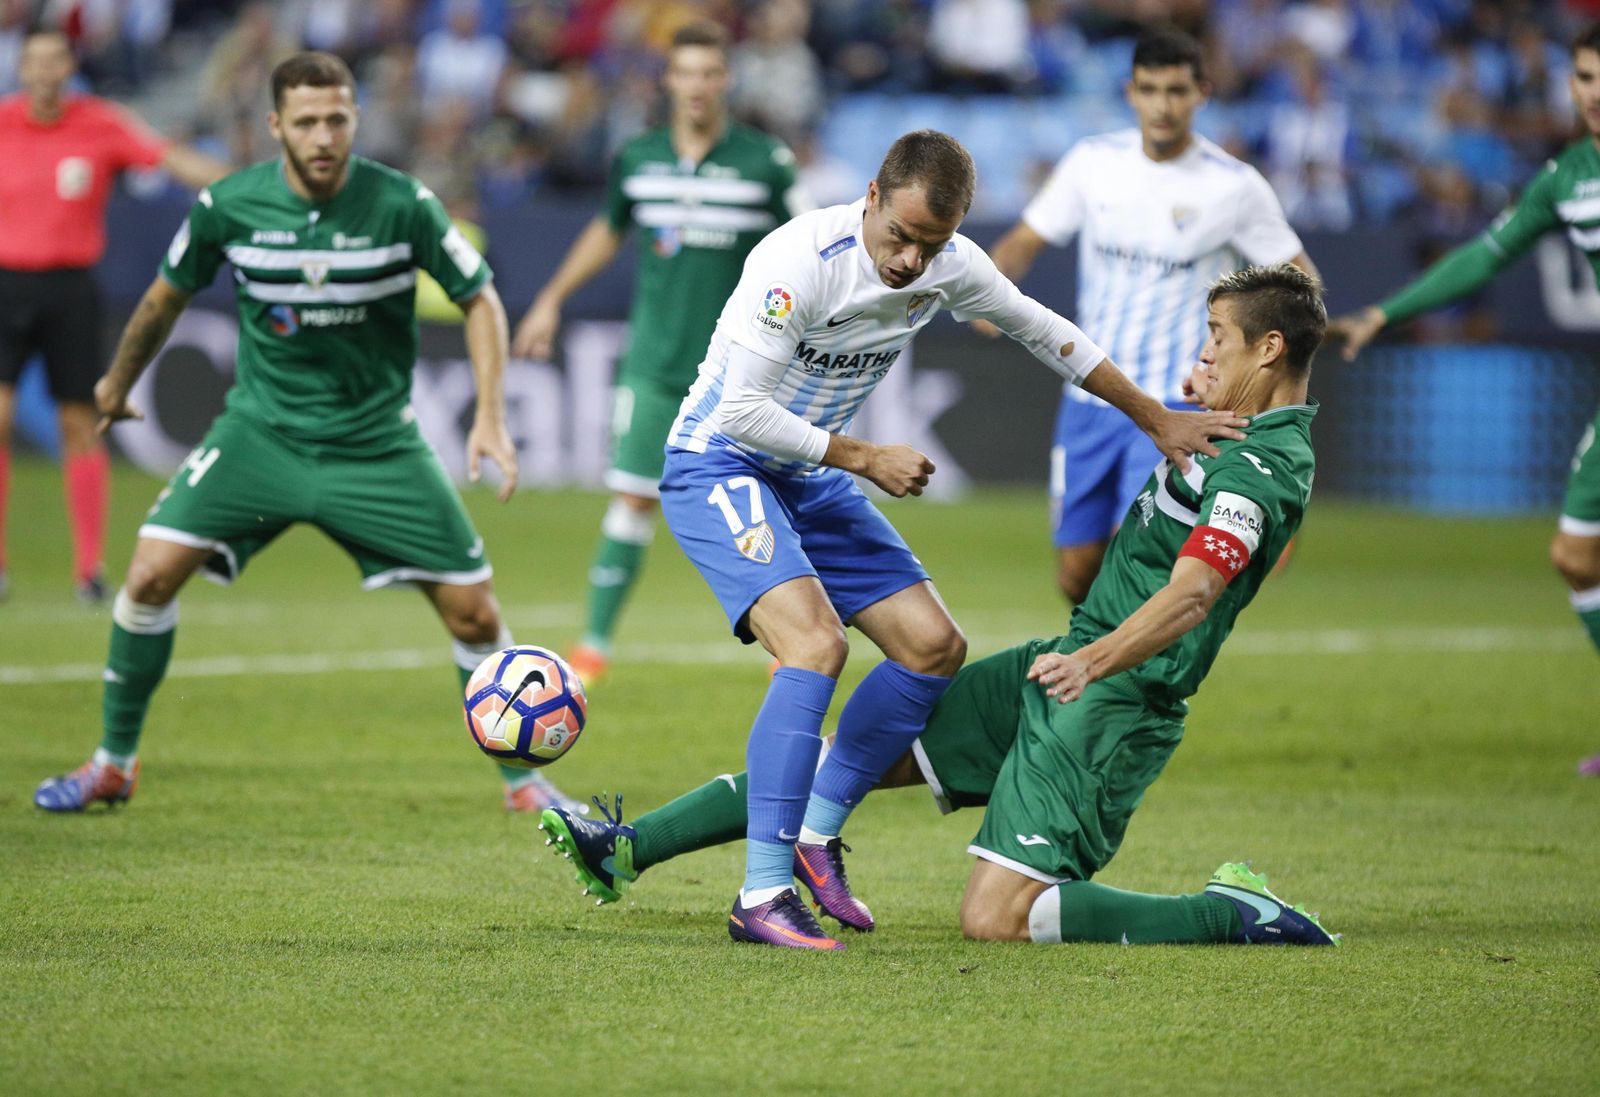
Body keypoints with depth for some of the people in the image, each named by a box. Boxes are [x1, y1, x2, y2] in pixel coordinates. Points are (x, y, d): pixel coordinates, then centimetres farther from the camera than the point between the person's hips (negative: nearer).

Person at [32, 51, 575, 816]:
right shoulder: (227, 207, -10)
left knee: (473, 611, -5)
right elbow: (168, 296, 9)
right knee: (151, 573, -13)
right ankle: (113, 764, 6)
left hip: (377, 443, -1)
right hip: (261, 429, 1)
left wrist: (491, 416, -13)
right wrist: (117, 383, 23)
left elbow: (479, 299, -3)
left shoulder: (402, 205, -15)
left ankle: (523, 780, 16)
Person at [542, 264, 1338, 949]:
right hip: (1057, 672, 10)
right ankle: (630, 847, 14)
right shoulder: (1243, 441, 13)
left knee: (994, 919, -17)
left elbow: (1190, 595, -34)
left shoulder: (1262, 468, -19)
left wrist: (1094, 662, -47)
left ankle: (1234, 915, -8)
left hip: (1108, 710, -10)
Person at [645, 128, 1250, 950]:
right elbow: (742, 408, -25)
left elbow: (1045, 334, 12)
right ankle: (762, 896, -29)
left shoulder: (949, 267, -6)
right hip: (718, 466, -8)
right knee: (816, 644, -28)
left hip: (812, 479, 8)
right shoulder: (799, 262, -27)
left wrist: (1159, 421, 17)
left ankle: (815, 832, 13)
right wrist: (866, 459, -19)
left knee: (934, 646, 1)